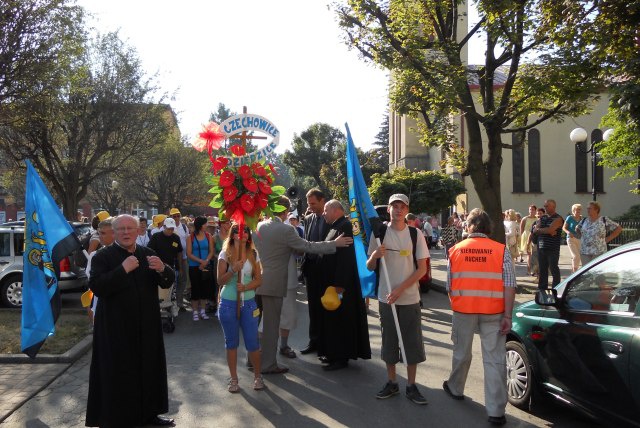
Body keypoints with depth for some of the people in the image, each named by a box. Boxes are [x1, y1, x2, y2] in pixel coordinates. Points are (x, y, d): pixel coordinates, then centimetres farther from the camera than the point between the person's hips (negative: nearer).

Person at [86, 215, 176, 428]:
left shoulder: (148, 254, 7)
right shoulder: (102, 256, -6)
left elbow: (168, 282, 4)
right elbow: (96, 287, -18)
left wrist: (162, 269, -18)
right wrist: (123, 270, -26)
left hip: (146, 326, 5)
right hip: (116, 328, -5)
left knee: (148, 369, 13)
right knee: (118, 374, 1)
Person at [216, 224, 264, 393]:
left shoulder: (253, 255, 2)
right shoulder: (225, 254, -3)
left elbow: (258, 280, 3)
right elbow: (220, 280, -8)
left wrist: (245, 287, -16)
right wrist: (233, 270, -25)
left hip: (248, 303, 1)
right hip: (228, 303, -1)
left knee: (252, 343, 3)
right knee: (231, 342, 10)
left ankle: (257, 376, 22)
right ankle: (233, 378, 23)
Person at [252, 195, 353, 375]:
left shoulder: (258, 226, 4)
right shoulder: (285, 230, -17)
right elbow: (307, 246, -13)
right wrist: (334, 243, -6)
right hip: (273, 283, -7)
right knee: (271, 324, 3)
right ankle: (268, 364, 12)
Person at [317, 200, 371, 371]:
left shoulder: (344, 226, -18)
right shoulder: (335, 226, 12)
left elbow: (344, 257, -24)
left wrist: (339, 284, -26)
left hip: (340, 282, -10)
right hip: (332, 280, 10)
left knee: (340, 319, -1)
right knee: (334, 318, 16)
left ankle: (341, 358, 9)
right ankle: (334, 353, 26)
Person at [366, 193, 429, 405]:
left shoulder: (415, 234, -2)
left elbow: (422, 269, -4)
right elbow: (370, 267, 6)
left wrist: (400, 289, -13)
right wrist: (374, 256, -18)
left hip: (410, 298, -1)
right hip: (386, 298, 1)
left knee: (412, 342, 4)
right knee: (389, 341, 10)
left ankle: (411, 386, 18)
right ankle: (391, 382, 25)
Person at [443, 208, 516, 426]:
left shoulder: (455, 250, 2)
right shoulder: (502, 251, -3)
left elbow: (449, 286, 7)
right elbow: (509, 286, -9)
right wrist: (507, 316, -5)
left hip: (463, 310, 2)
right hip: (493, 312, -2)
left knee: (461, 353, 20)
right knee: (495, 360, 4)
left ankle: (455, 389, 41)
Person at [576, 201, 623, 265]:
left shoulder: (604, 220, -1)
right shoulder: (584, 221, 9)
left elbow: (619, 228, 3)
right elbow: (577, 229, 28)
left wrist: (608, 239, -1)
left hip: (599, 252, -3)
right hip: (584, 252, 3)